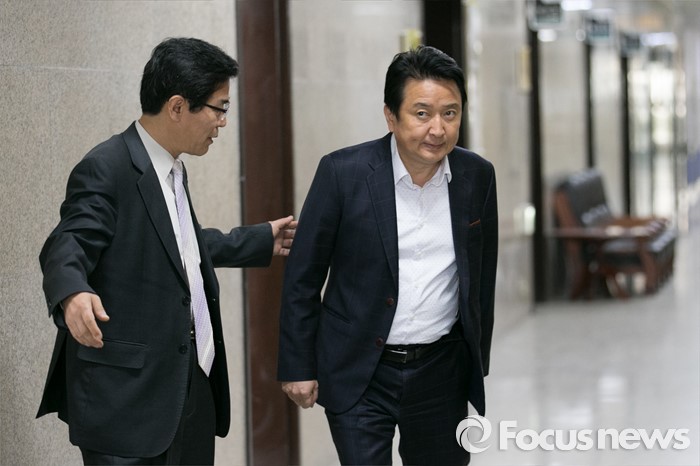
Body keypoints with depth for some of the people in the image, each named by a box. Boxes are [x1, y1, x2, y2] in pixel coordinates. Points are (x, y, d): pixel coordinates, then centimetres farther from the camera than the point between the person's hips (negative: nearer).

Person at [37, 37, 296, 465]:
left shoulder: (172, 168, 14)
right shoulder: (105, 170, -14)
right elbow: (66, 249, -23)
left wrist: (262, 240, 37)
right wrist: (73, 294, -45)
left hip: (193, 383, 9)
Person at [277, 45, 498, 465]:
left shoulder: (477, 176, 0)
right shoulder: (343, 173, -11)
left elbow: (482, 277, 11)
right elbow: (302, 277, -5)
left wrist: (478, 363, 15)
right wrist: (297, 367, -4)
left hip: (441, 372, 3)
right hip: (360, 374, -3)